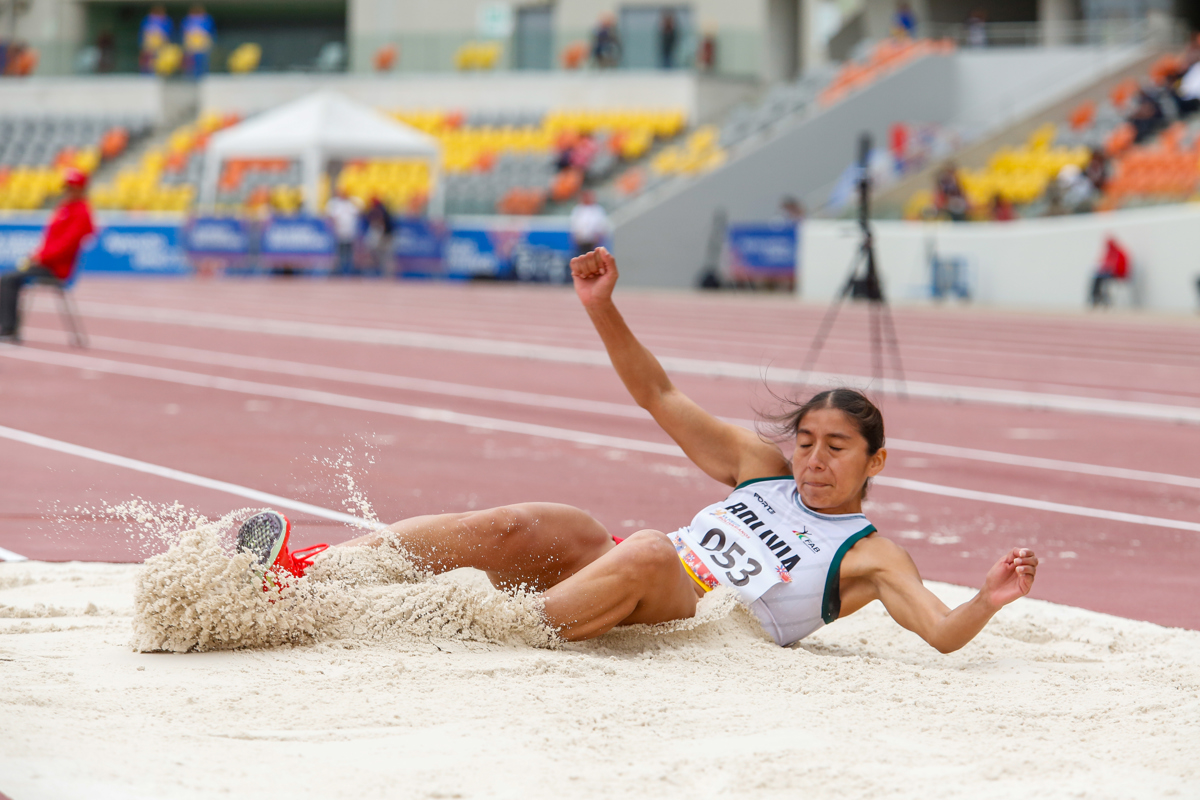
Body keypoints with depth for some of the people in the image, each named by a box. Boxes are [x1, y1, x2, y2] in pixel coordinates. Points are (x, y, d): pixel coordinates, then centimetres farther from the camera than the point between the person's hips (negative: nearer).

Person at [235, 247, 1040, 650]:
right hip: (621, 571, 5)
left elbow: (942, 633, -7)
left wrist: (988, 601, -30)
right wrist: (604, 310, 8)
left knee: (649, 553, -38)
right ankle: (301, 571, -36)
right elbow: (661, 397, 19)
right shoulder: (762, 468, 20)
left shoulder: (871, 557, 5)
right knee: (519, 527, -23)